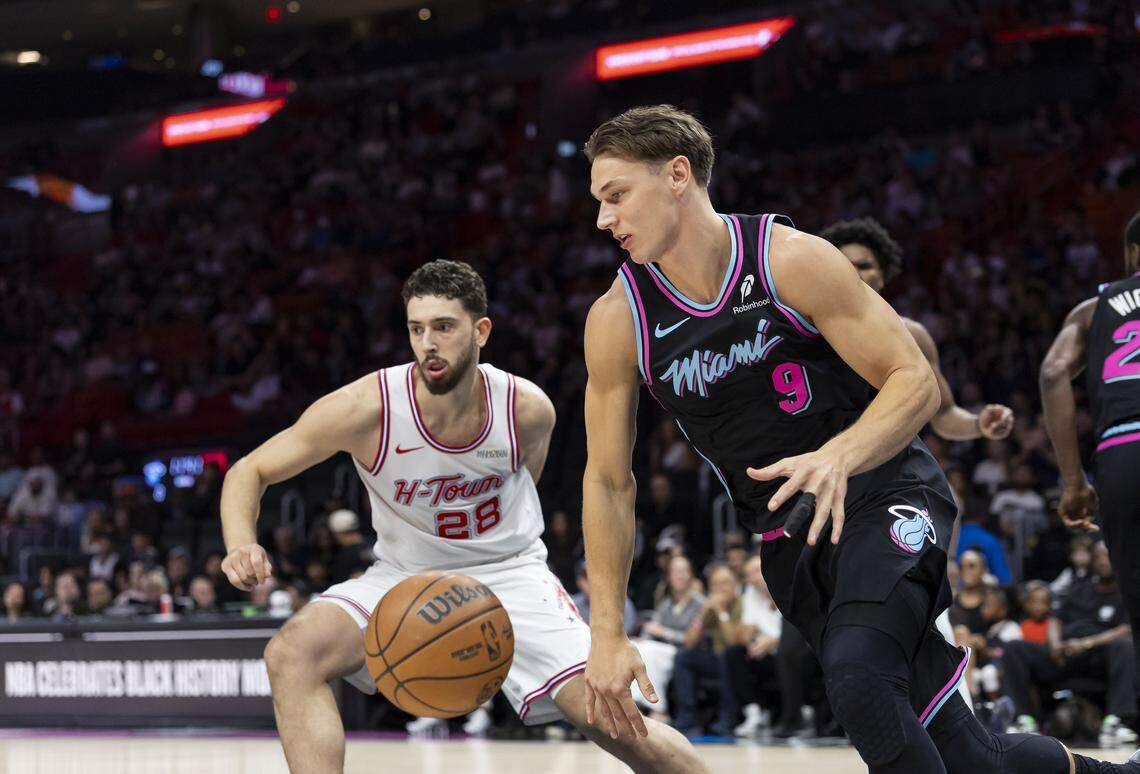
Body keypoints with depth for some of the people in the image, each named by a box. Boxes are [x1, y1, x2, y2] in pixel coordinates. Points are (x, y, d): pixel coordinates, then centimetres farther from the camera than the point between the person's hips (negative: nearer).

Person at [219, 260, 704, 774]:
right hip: (403, 577, 0)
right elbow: (249, 471, -13)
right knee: (291, 653, -27)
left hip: (509, 574, 0)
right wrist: (241, 547, -31)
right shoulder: (367, 408, -22)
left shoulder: (529, 410, -16)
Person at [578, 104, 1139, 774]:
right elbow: (609, 481, 2)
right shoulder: (618, 322, -5)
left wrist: (838, 457, -32)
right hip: (791, 538, 4)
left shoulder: (792, 260, -14)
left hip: (884, 492, -4)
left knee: (857, 680, -33)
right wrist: (608, 635, -4)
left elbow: (917, 384, -12)